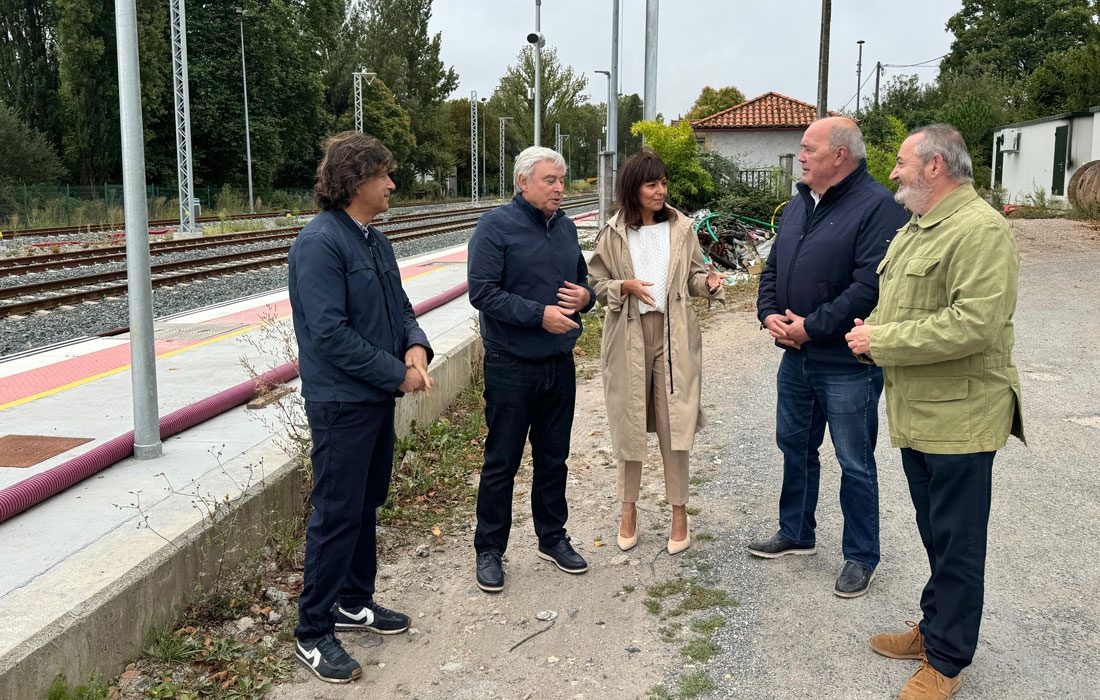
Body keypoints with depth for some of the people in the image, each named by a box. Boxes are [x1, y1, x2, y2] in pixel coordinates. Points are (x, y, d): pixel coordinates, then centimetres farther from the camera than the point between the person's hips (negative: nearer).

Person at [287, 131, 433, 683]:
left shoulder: (376, 241, 12)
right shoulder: (320, 243, -18)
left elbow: (399, 307, 18)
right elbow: (330, 332, -24)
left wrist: (415, 345, -4)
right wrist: (398, 374, -18)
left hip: (378, 397, 9)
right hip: (340, 402, -9)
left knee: (366, 503, 19)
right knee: (337, 515, -3)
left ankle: (356, 602, 35)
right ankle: (313, 635, 10)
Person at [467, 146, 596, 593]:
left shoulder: (565, 226, 11)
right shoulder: (496, 226, -10)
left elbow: (582, 278, 23)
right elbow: (483, 292, -17)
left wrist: (585, 296, -1)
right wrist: (540, 314, -23)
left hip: (559, 364, 6)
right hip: (511, 366, -6)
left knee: (554, 458, 16)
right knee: (501, 462, 3)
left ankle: (552, 538, 31)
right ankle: (489, 550, 17)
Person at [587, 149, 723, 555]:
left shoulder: (681, 228, 3)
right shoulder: (613, 235, 0)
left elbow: (693, 274, 11)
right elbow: (596, 283, 4)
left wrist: (707, 284, -11)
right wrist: (625, 286, -15)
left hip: (673, 337, 0)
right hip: (629, 338, 0)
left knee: (674, 425, 0)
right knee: (629, 424, 8)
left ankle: (679, 512, 14)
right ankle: (629, 508, 25)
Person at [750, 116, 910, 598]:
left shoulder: (877, 207, -15)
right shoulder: (800, 205, 12)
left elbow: (870, 286, -24)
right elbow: (773, 268, 17)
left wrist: (811, 327, -20)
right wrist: (770, 314, -1)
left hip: (847, 364, -8)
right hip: (796, 357, 8)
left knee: (855, 463, 4)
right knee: (795, 446, 20)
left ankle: (861, 557, 20)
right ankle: (796, 534, 38)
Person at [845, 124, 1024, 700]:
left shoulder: (981, 229, -17)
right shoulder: (913, 230, 15)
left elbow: (975, 324, -26)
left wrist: (882, 341, -19)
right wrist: (872, 331, 2)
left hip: (959, 415, -9)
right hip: (915, 412, 9)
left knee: (956, 543, 3)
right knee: (935, 534, 21)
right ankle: (934, 629, 36)